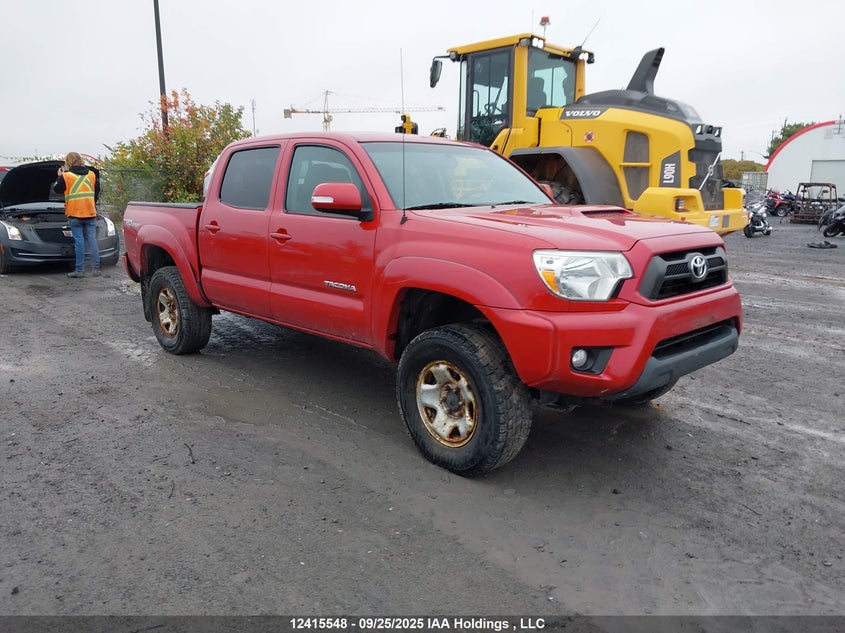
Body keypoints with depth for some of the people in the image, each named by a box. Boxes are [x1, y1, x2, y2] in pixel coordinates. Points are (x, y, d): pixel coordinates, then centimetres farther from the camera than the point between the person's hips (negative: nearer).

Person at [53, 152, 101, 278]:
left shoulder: (66, 176, -6)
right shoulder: (92, 174, 7)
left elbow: (56, 189, 6)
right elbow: (97, 191, 15)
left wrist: (59, 176, 18)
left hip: (74, 214, -3)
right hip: (90, 213, 3)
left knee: (79, 242, -2)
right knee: (92, 240, 4)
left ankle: (79, 270, -1)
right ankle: (95, 269, 2)